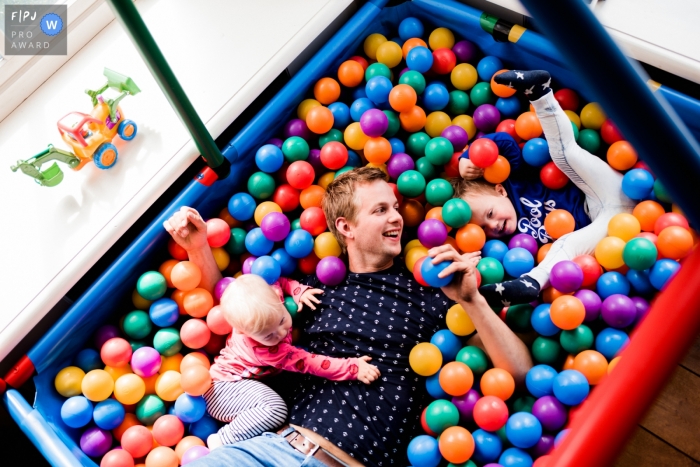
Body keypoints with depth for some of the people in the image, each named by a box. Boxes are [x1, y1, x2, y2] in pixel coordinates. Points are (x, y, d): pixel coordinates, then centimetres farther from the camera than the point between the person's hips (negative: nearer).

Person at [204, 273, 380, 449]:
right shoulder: (265, 350, -34)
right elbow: (307, 363, -31)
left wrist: (299, 291, -8)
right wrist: (353, 368, -35)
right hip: (224, 389, -10)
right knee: (275, 408, -32)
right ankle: (222, 441, -23)